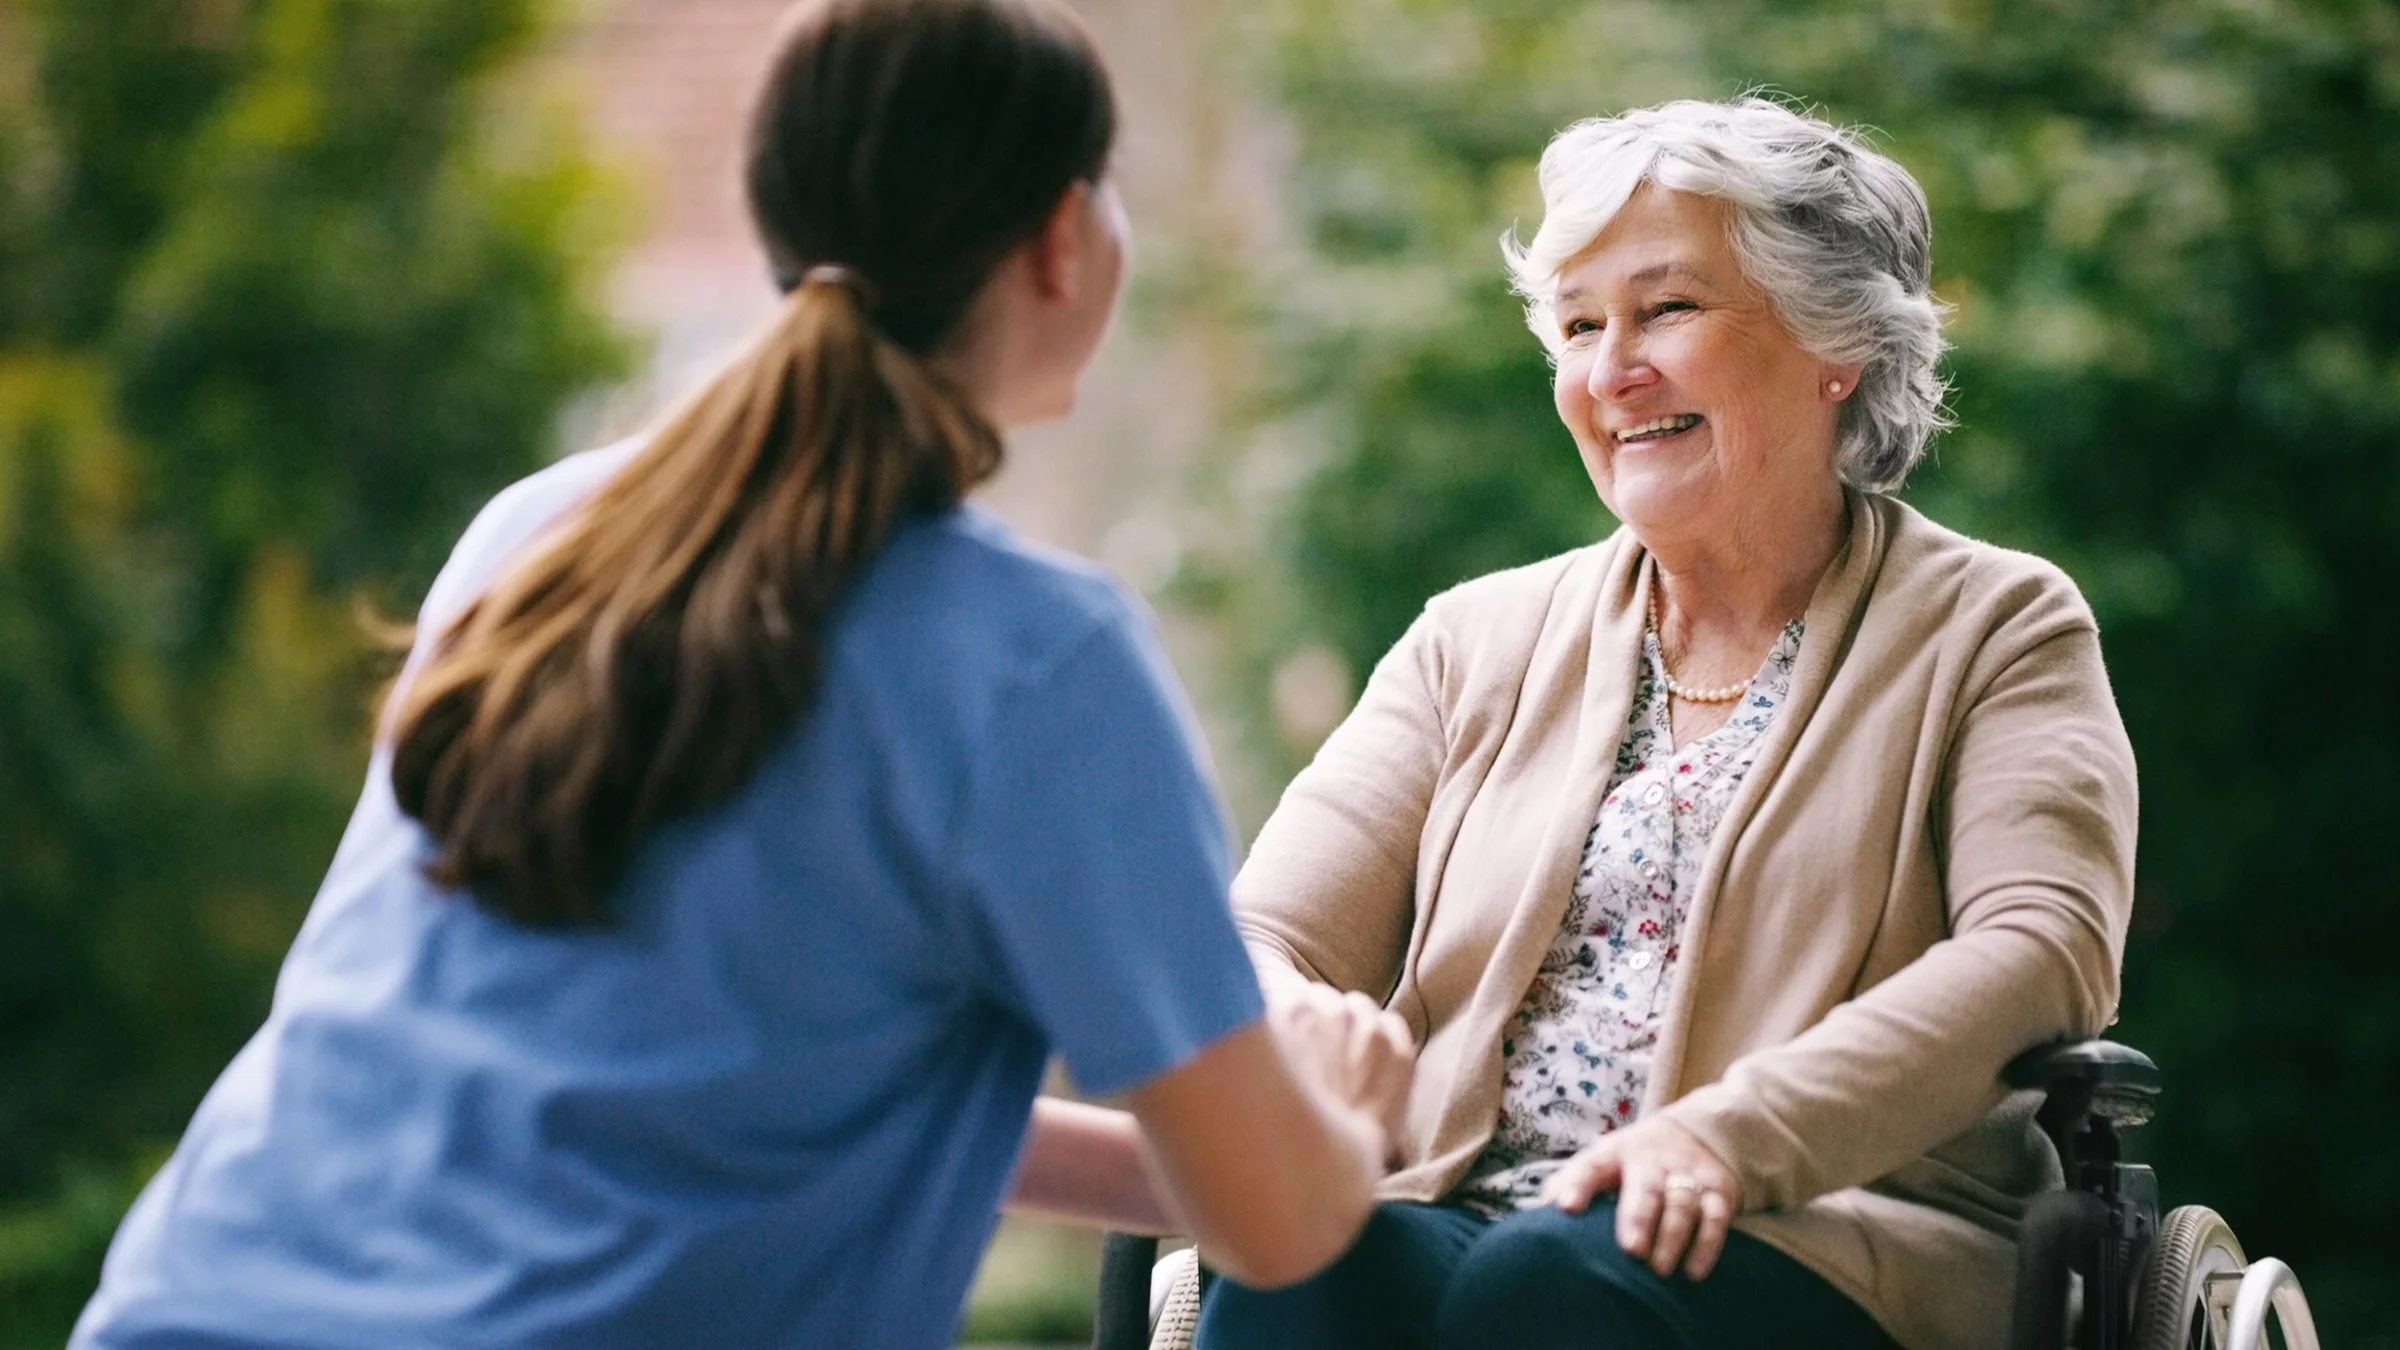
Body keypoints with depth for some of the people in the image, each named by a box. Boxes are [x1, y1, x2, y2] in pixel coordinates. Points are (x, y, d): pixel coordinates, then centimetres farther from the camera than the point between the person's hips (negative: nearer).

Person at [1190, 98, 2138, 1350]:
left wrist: (1731, 1133, -24)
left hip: (1818, 1241, -2)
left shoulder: (1996, 630, 10)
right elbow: (1268, 943, 11)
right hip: (1458, 1215, 3)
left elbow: (2045, 948, -8)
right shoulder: (1476, 643, 21)